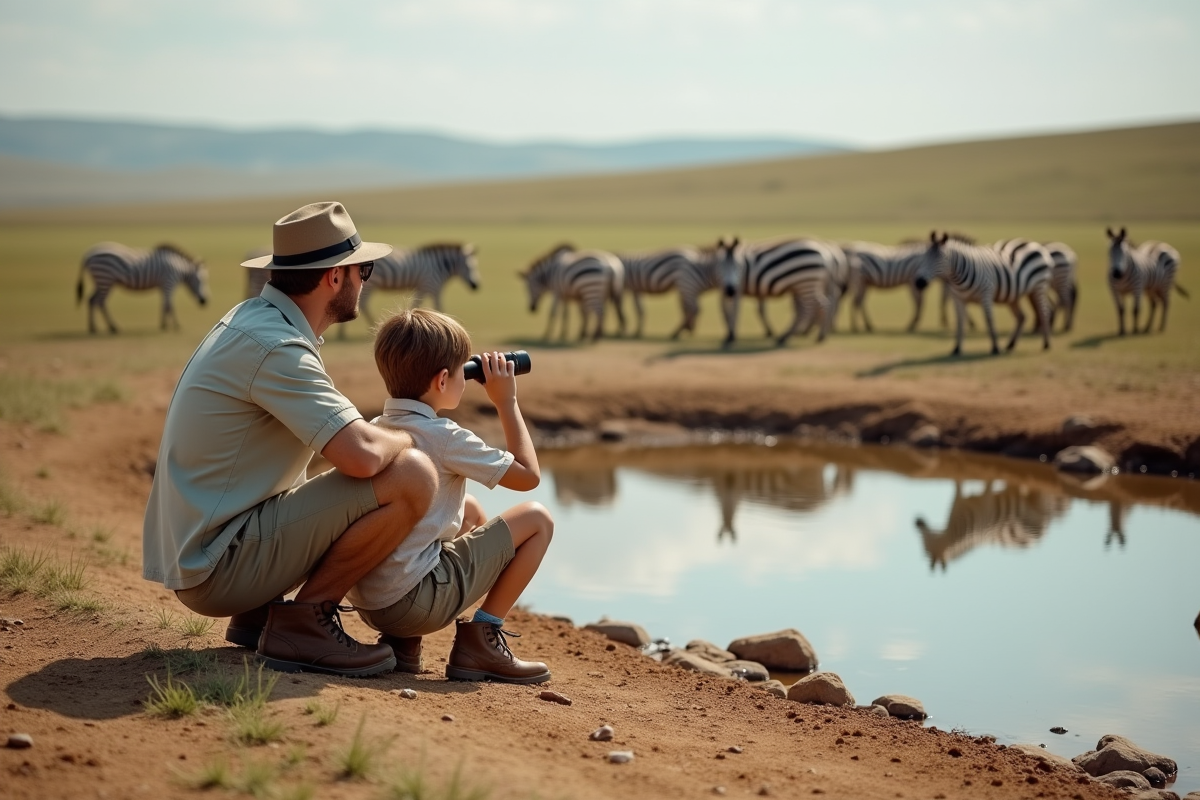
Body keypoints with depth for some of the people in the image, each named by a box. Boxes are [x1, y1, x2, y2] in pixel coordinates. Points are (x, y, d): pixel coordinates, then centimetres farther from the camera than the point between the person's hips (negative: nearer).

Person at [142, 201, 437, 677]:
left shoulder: (253, 319, 12)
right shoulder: (273, 346, -19)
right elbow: (361, 455, -27)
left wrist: (387, 439, 7)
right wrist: (406, 439, -5)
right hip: (217, 567, -10)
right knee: (412, 477, -18)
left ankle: (258, 612, 15)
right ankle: (303, 621, -8)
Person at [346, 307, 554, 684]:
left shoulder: (375, 428, 8)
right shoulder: (444, 437, -13)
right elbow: (529, 476, -6)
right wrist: (506, 402, 3)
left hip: (365, 601, 8)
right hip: (413, 601, -8)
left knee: (471, 510, 30)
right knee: (537, 519, 2)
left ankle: (402, 640, 18)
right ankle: (478, 641, 3)